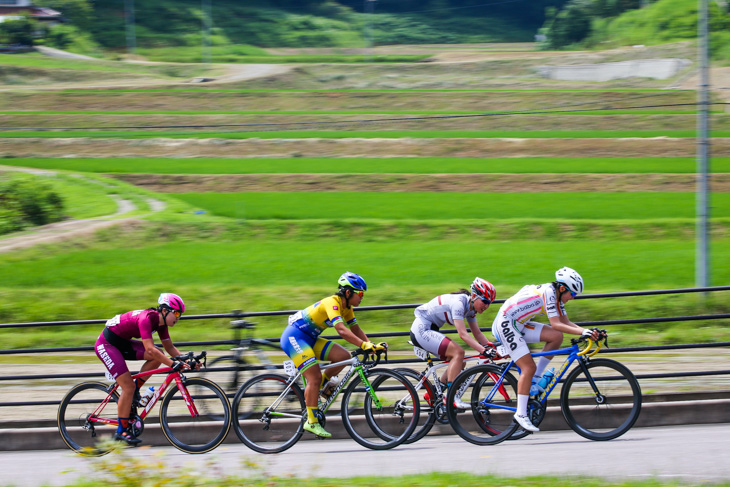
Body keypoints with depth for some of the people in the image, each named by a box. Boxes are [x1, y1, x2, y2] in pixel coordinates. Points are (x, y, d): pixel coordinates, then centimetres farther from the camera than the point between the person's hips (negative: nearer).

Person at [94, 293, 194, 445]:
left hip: (122, 343, 9)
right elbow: (150, 349, -36)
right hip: (106, 345, -9)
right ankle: (122, 431, -4)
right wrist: (173, 364, -40)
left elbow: (169, 348, 6)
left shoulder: (160, 322, -1)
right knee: (128, 386, -14)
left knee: (157, 357, -6)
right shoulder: (146, 318, -28)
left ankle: (133, 392, 4)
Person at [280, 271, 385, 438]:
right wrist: (364, 345, -42)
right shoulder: (332, 303, -25)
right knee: (314, 377, -17)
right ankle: (311, 422, -12)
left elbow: (355, 329, 7)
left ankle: (323, 382, 12)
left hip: (309, 339, 9)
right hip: (294, 337, -9)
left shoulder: (346, 307, 4)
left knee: (343, 356, -6)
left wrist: (371, 345, -9)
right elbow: (342, 330, -36)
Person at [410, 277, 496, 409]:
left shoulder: (470, 307, 6)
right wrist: (483, 351, -37)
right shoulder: (458, 303, -24)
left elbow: (477, 334, 9)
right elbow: (463, 334, -31)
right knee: (458, 352, -22)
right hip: (422, 330, -10)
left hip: (429, 331, 10)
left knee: (459, 363, 4)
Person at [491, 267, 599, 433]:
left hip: (519, 324, 9)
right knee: (528, 368, -15)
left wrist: (589, 331, -6)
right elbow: (555, 324, -27)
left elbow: (566, 322, 8)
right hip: (505, 323, -9)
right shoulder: (548, 292, -20)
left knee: (556, 337, -3)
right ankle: (521, 413, -11)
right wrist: (582, 332, -32)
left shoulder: (556, 295, 8)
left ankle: (535, 379, 4)